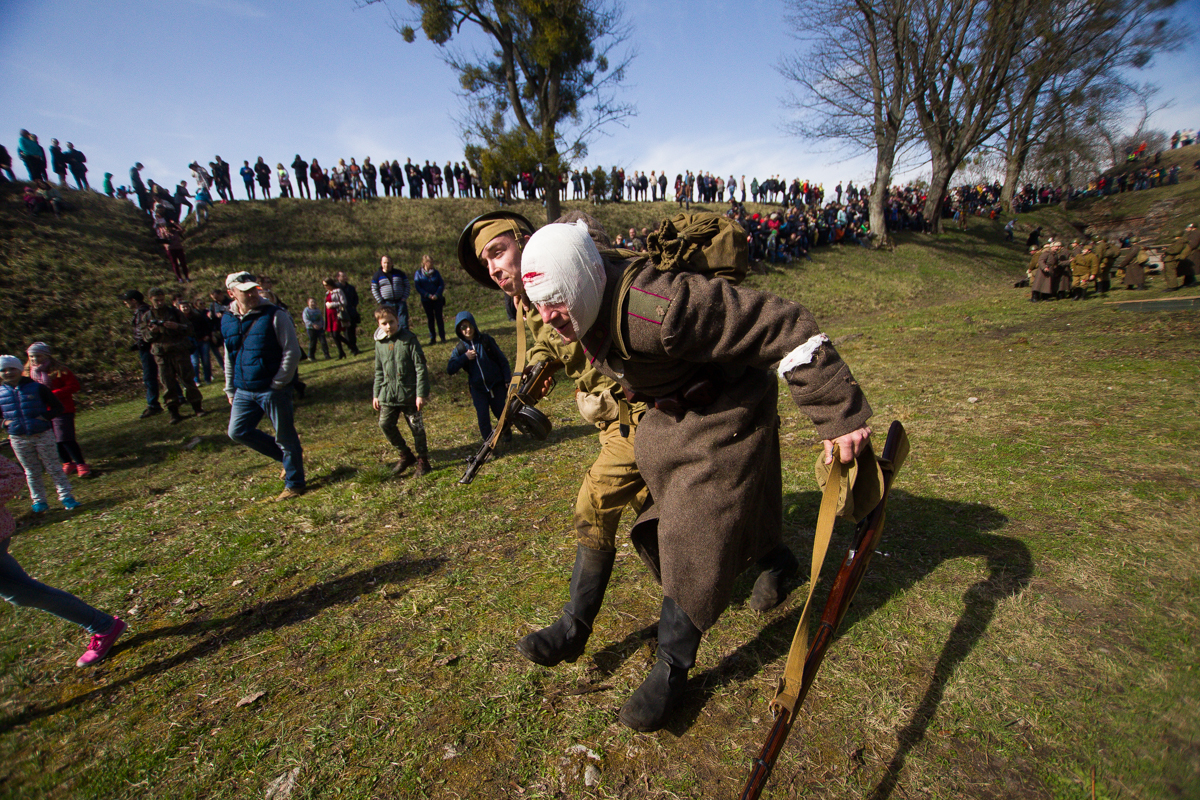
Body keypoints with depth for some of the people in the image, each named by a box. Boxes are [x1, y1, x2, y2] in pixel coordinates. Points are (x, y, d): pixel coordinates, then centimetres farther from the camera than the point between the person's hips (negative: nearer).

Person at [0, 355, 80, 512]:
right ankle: (39, 501, 21)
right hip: (18, 439, 3)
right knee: (32, 472, 11)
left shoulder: (37, 388, -5)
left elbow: (58, 407, -2)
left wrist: (45, 417, -16)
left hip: (43, 435, -3)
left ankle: (66, 496, 8)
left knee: (53, 467, 3)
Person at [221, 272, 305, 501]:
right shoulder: (228, 321, 8)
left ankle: (294, 484, 18)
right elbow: (229, 357, 18)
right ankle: (287, 457, 25)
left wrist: (278, 384, -14)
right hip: (244, 391, 7)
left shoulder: (274, 316, -10)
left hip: (273, 390, -6)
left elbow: (292, 351, -12)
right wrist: (230, 389, 18)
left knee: (285, 437, 2)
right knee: (238, 432, 8)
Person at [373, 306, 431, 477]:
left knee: (416, 427, 2)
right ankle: (405, 455, 19)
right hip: (388, 394, 5)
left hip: (409, 393, -5)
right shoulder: (380, 343, 7)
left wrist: (422, 393, -13)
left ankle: (422, 459, 21)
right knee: (385, 424, -1)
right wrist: (376, 394, 14)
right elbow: (379, 371, 17)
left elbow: (420, 367, -9)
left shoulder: (409, 339, -8)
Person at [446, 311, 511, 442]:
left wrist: (507, 379, 0)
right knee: (483, 417, -3)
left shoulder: (486, 340, -5)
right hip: (478, 388, 1)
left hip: (496, 385, -1)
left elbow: (502, 360, 1)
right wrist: (465, 357, -19)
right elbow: (449, 370, -9)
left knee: (500, 412, 11)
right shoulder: (460, 349, -2)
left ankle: (507, 433, 40)